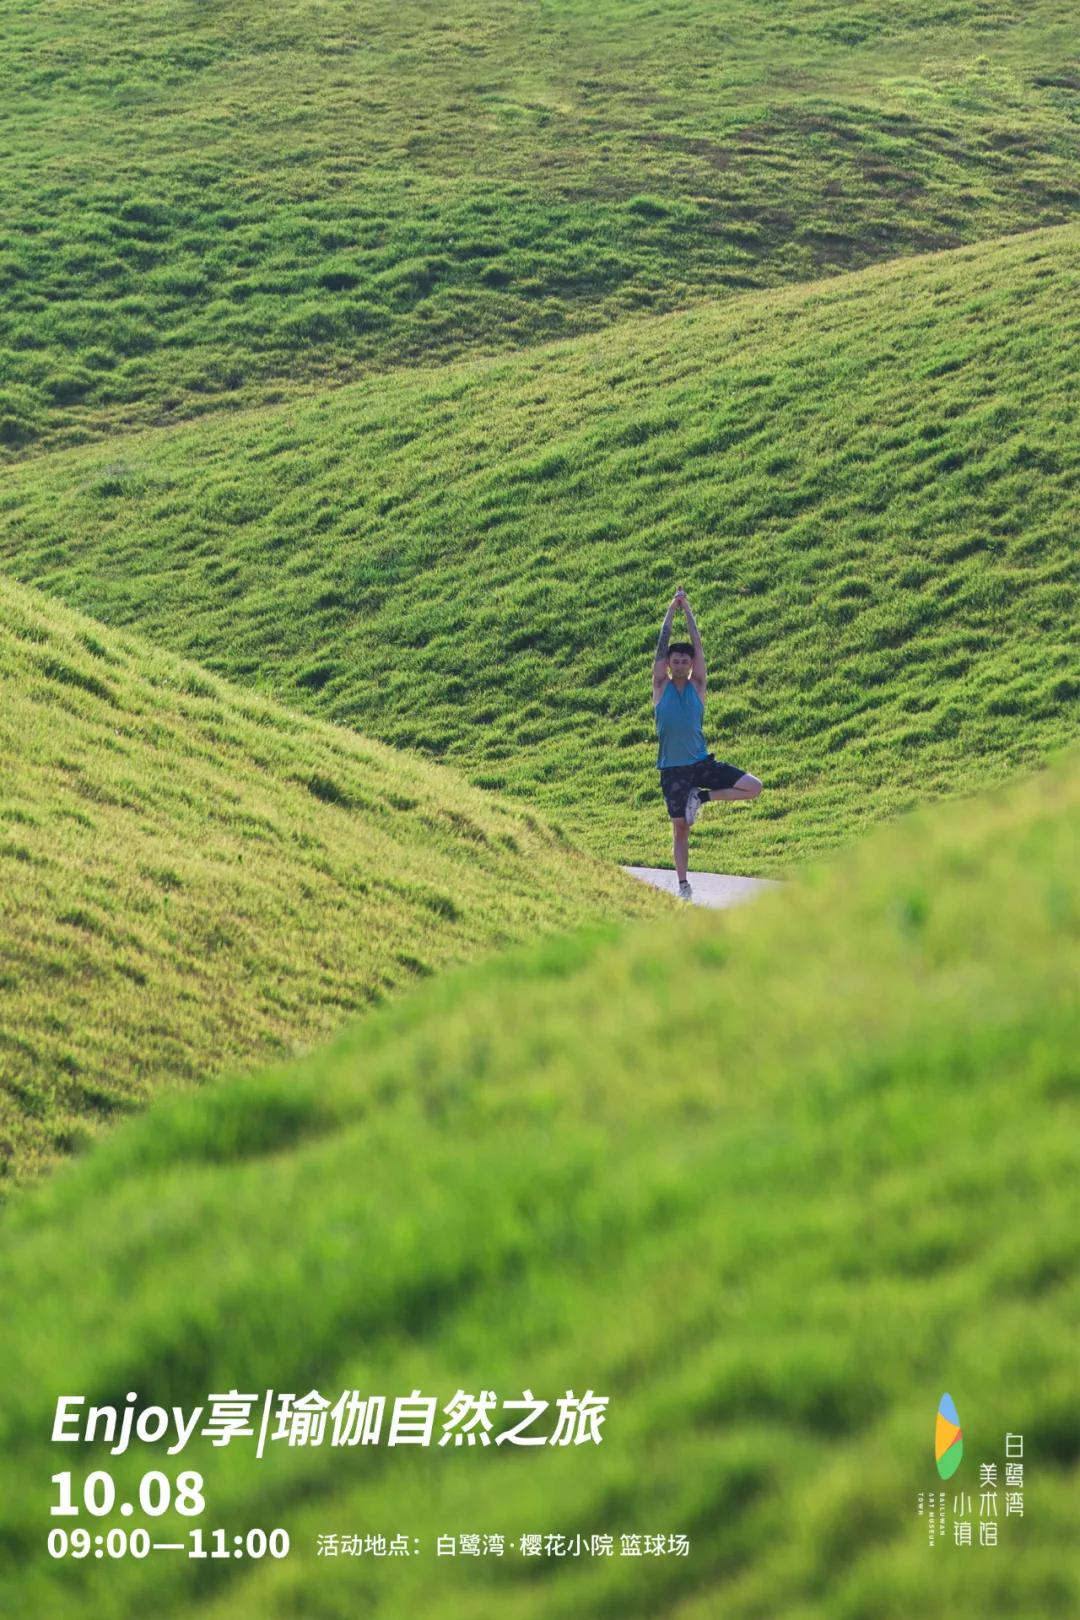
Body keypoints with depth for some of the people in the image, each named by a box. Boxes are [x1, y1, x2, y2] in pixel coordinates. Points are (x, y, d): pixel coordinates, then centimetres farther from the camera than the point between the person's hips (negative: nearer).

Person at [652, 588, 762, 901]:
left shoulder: (697, 687, 2)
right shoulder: (661, 687, 0)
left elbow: (697, 646, -2)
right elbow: (662, 646, -6)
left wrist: (687, 611, -3)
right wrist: (672, 610, -6)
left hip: (702, 763, 2)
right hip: (672, 768, -2)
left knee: (753, 788, -13)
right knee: (680, 828, 3)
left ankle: (700, 797, 4)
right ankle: (683, 884, 16)